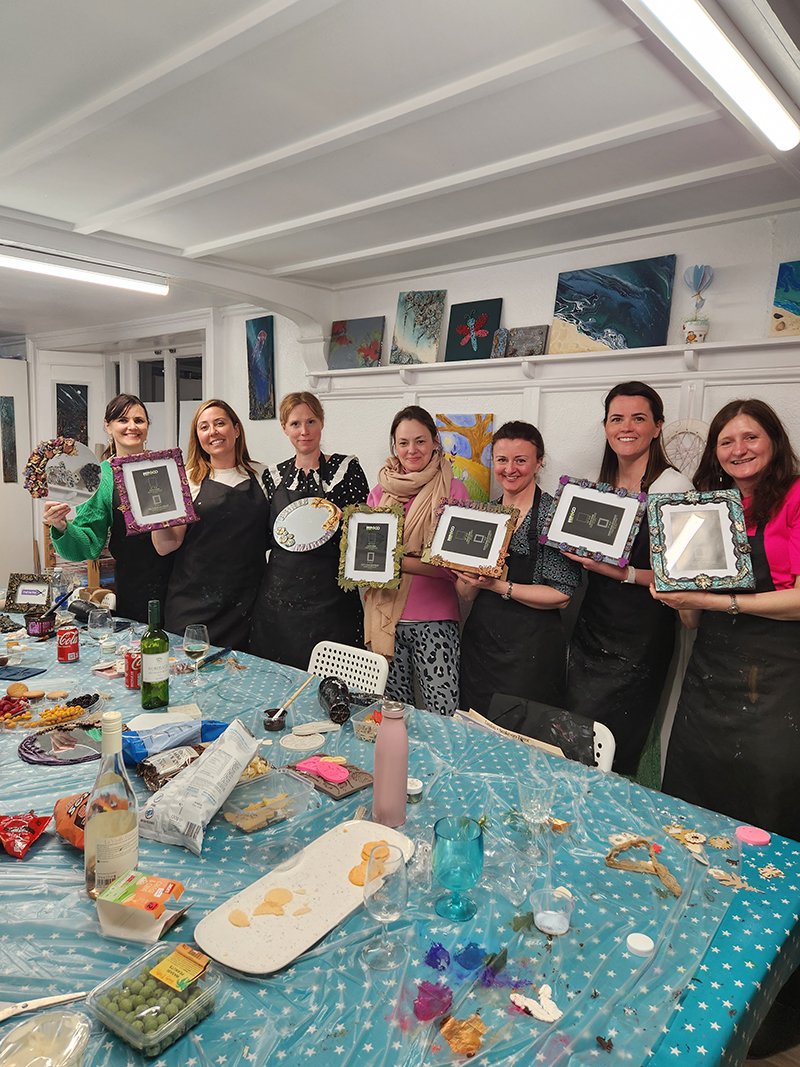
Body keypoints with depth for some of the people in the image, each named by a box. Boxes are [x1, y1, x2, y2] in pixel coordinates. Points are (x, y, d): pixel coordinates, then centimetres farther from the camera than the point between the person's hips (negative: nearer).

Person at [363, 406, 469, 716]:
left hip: (435, 619, -3)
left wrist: (399, 561, -17)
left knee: (446, 716, -5)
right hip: (385, 616, 3)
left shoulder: (453, 490, -2)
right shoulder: (380, 491, 8)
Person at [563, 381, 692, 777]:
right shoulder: (600, 485, 11)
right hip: (590, 626, 6)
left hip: (640, 637, -6)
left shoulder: (673, 486, -10)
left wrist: (625, 574, -24)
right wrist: (572, 547, 2)